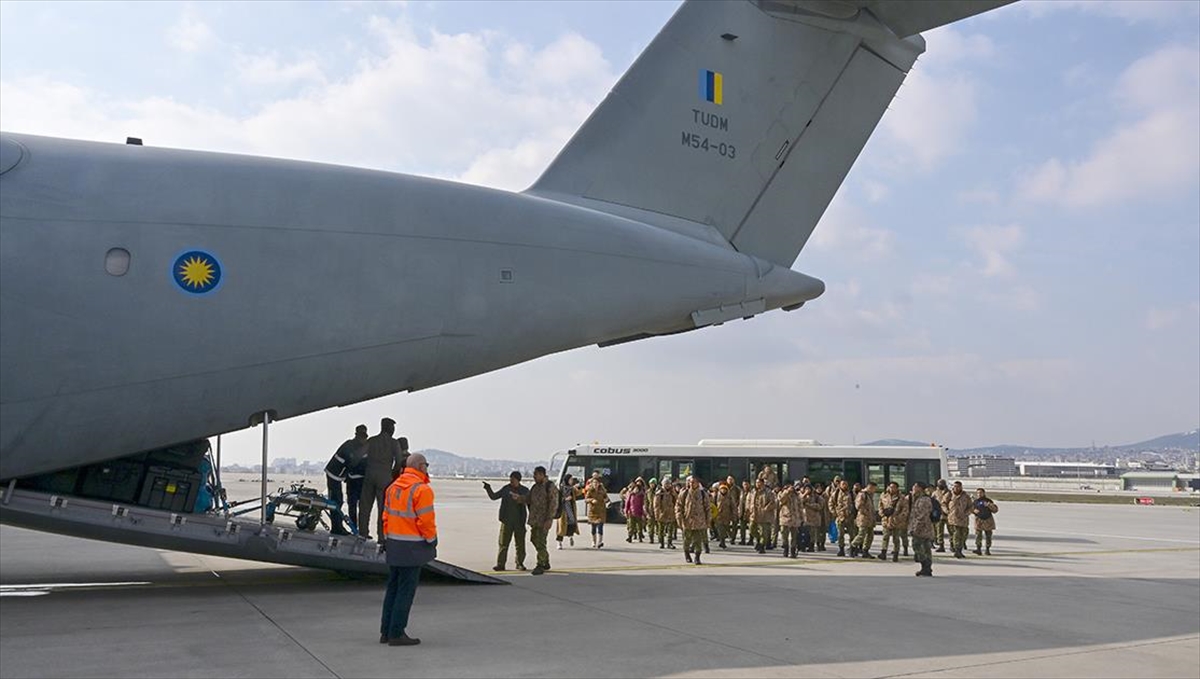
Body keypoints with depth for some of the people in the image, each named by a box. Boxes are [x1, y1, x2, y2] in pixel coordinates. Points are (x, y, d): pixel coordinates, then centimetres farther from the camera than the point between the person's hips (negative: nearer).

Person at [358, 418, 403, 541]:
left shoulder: (370, 441, 11)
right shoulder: (393, 443, -1)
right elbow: (398, 462, -4)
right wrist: (393, 474, 10)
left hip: (369, 475, 4)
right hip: (384, 477, -4)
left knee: (365, 504, 11)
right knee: (383, 507, 0)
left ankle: (363, 532, 15)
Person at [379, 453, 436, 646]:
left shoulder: (393, 487, 10)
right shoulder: (421, 489, -15)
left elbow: (386, 516, 14)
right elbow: (426, 520, -16)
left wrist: (386, 538, 19)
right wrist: (432, 539, -2)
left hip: (393, 544, 8)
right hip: (412, 547, -8)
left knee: (393, 588, 15)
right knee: (406, 590, -1)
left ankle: (386, 631, 21)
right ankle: (396, 633, 2)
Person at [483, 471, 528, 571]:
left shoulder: (524, 491, 4)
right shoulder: (506, 489, 5)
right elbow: (494, 496, 9)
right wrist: (488, 489, -7)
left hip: (519, 522, 0)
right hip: (507, 521, 0)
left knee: (520, 544, 6)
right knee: (503, 543, -3)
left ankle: (520, 564, 17)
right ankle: (500, 564, 0)